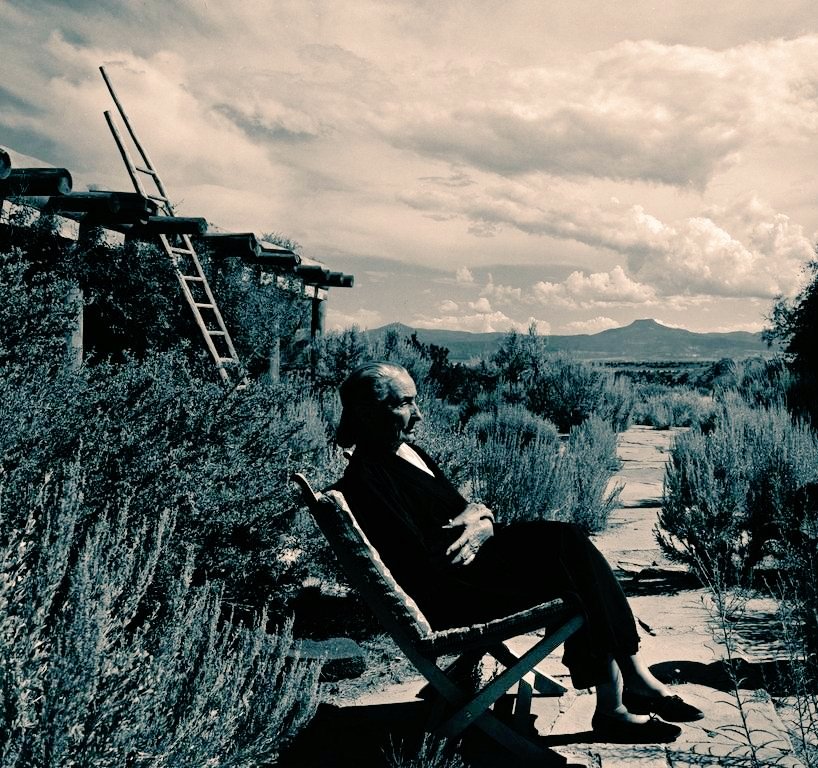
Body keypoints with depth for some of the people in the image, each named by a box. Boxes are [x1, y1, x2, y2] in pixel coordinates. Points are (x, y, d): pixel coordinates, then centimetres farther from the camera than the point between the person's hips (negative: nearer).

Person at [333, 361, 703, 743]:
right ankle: (613, 707, -9)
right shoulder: (365, 480, -18)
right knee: (571, 567, -18)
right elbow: (418, 568, -23)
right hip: (445, 597, -9)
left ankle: (634, 676, -10)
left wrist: (481, 520, -7)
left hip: (473, 559, 9)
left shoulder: (407, 452, 12)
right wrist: (480, 522, -12)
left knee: (566, 539, -11)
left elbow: (455, 508, 17)